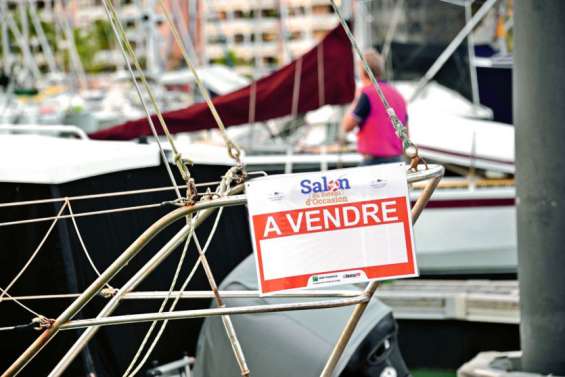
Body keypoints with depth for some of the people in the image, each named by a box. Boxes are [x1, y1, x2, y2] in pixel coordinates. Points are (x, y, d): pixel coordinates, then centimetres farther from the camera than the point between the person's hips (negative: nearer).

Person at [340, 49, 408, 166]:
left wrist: (355, 101, 8)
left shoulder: (367, 94, -10)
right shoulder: (398, 95, 12)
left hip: (374, 160, -8)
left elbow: (346, 127, -4)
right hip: (397, 159, 8)